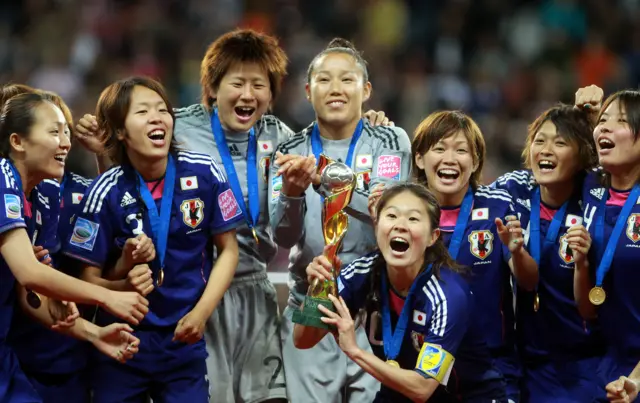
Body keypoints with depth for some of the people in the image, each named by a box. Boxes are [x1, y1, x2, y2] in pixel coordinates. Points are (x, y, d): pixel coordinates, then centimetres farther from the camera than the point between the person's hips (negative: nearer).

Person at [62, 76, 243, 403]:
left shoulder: (204, 174, -7)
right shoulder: (106, 192, -10)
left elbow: (228, 249, 2)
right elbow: (89, 278, -4)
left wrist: (201, 312, -9)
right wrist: (124, 284, -25)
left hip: (185, 340, 1)